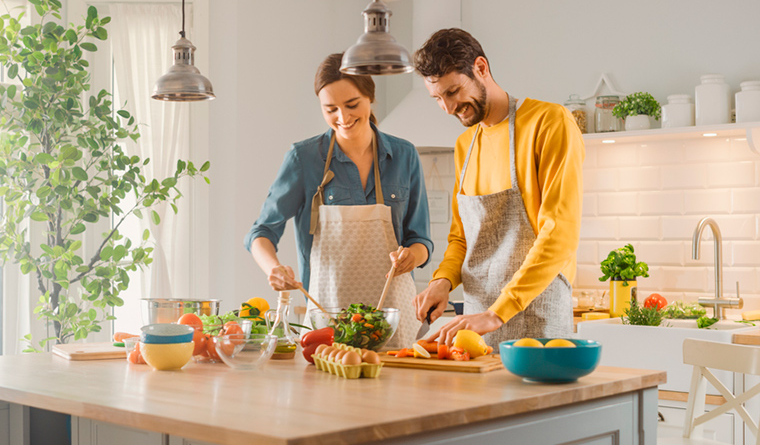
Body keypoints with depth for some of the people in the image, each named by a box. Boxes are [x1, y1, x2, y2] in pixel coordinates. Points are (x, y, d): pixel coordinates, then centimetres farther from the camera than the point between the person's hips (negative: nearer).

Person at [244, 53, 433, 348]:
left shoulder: (403, 156, 4)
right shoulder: (304, 158, -2)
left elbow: (421, 241, 8)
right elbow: (262, 232, -1)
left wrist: (412, 255, -15)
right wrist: (274, 268, -22)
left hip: (392, 313, 2)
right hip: (326, 308, -1)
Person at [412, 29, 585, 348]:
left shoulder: (550, 123, -9)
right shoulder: (464, 145, 15)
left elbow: (560, 234, -18)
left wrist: (497, 313, -23)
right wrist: (443, 279, -1)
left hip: (537, 322, -6)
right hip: (476, 320, 6)